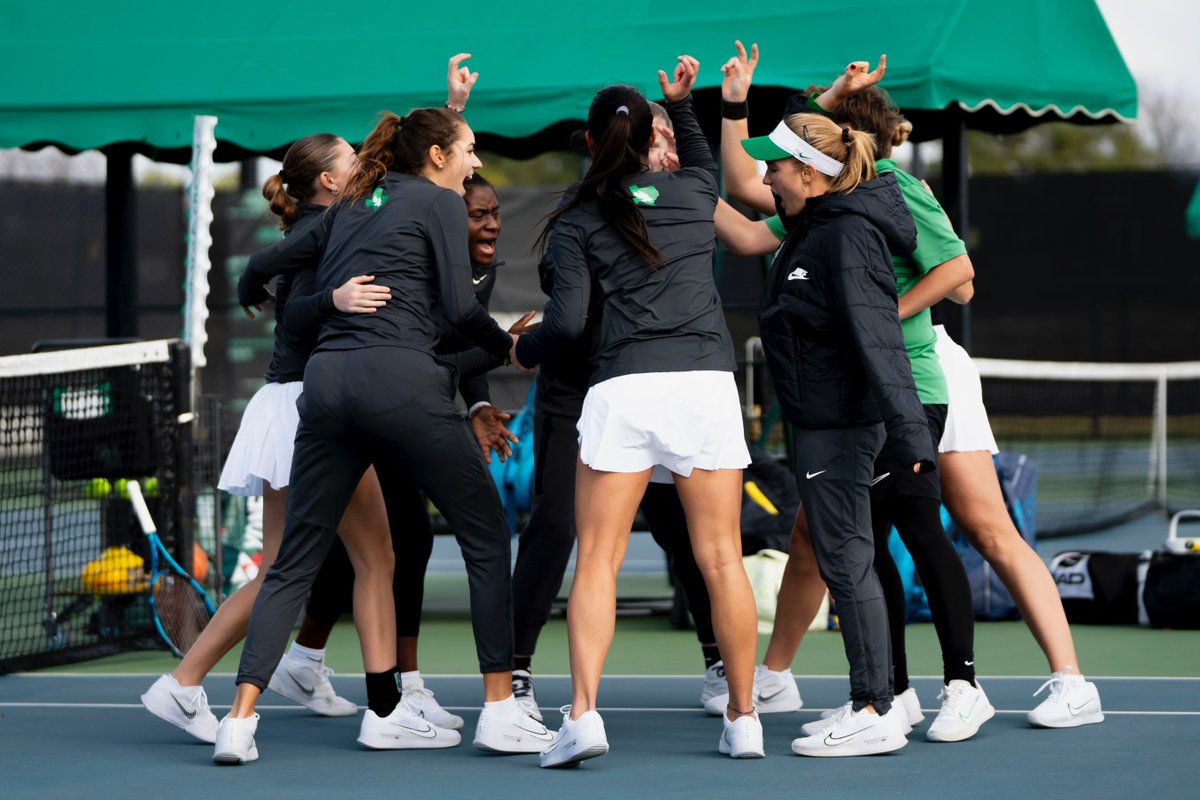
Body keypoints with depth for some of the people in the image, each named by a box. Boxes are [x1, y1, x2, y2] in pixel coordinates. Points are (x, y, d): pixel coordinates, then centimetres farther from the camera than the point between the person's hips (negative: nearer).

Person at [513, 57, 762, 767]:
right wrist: (684, 104, 48)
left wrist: (523, 351, 17)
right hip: (706, 381, 2)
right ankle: (744, 721, 5)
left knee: (597, 559, -1)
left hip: (623, 384, -2)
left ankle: (584, 712, -16)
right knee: (721, 556, 4)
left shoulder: (576, 223, 6)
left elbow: (566, 322, -2)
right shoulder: (693, 194, 15)